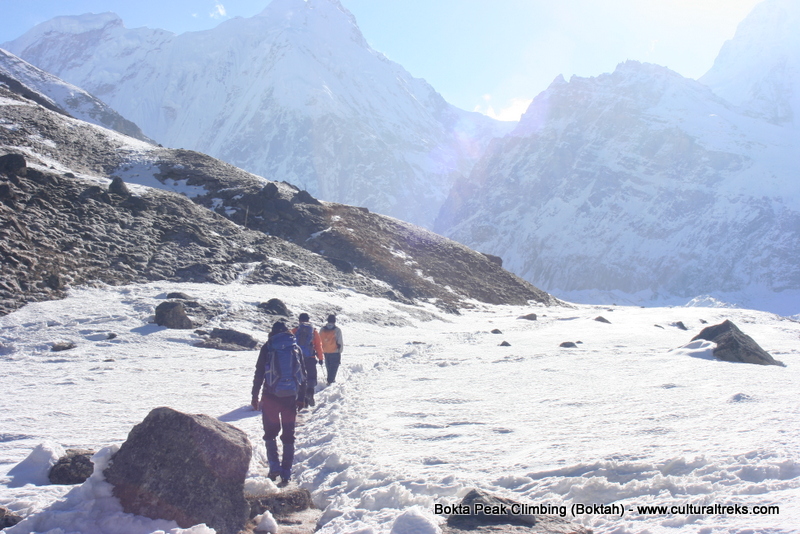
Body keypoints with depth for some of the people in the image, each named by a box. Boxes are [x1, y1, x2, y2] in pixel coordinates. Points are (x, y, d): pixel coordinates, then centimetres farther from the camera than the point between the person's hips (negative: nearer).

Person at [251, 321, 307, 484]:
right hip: (291, 397, 2)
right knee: (289, 435, 8)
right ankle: (286, 473, 8)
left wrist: (255, 396, 4)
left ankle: (274, 467, 4)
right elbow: (303, 374, 9)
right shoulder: (296, 348, 7)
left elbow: (259, 374, -2)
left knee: (270, 432, 14)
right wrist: (302, 397, 16)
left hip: (271, 396, -2)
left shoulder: (267, 348, -1)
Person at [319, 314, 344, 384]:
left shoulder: (322, 329, 1)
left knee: (329, 368, 20)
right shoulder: (337, 330, -12)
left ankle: (331, 379, 32)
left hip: (325, 352, 4)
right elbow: (340, 342, -10)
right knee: (334, 368, 2)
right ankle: (330, 381, -8)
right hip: (335, 352, -4)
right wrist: (340, 351, 4)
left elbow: (319, 341, 7)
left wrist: (321, 351, 17)